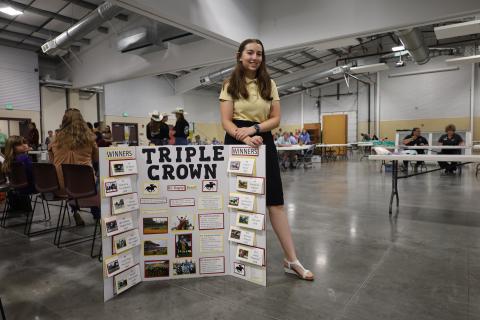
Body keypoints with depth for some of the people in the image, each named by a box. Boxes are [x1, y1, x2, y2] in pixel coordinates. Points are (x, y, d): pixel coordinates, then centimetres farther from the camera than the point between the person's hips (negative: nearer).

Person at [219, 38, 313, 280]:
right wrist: (245, 138, -25)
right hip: (237, 143, -1)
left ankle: (291, 260, 3)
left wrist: (253, 129, -14)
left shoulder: (269, 84, 11)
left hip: (264, 143, 2)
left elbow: (276, 119, 5)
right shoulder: (230, 85, 4)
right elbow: (226, 121, -5)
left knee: (275, 201, -2)